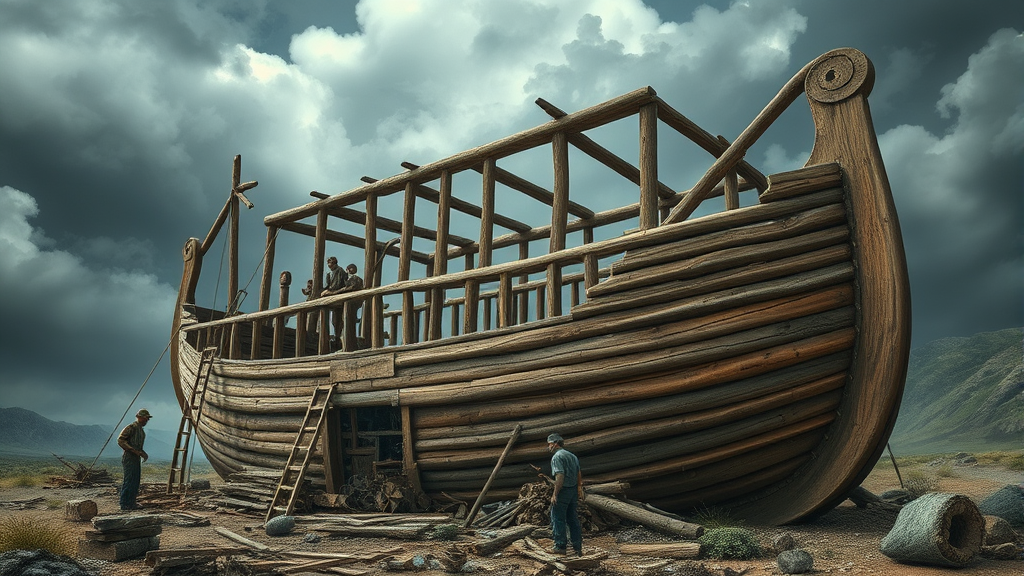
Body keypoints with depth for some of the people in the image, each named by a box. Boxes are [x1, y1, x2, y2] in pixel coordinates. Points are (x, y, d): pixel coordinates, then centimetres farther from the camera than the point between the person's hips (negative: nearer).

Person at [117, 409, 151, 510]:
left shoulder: (141, 431, 19)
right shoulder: (131, 428, -10)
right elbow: (120, 441, -18)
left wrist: (143, 453, 10)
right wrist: (134, 450, -22)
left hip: (136, 459, 9)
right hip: (129, 458, -9)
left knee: (136, 481, 10)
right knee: (129, 481, -8)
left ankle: (131, 503, 16)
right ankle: (125, 505, -4)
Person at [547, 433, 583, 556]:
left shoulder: (557, 457, -13)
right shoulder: (572, 455, 14)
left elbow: (560, 476, -22)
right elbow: (579, 474, 16)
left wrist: (555, 494, -20)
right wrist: (579, 490, 20)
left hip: (563, 490, -8)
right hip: (573, 490, 8)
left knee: (558, 518, 1)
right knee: (573, 519, 13)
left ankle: (560, 546, 4)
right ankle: (578, 547, 15)